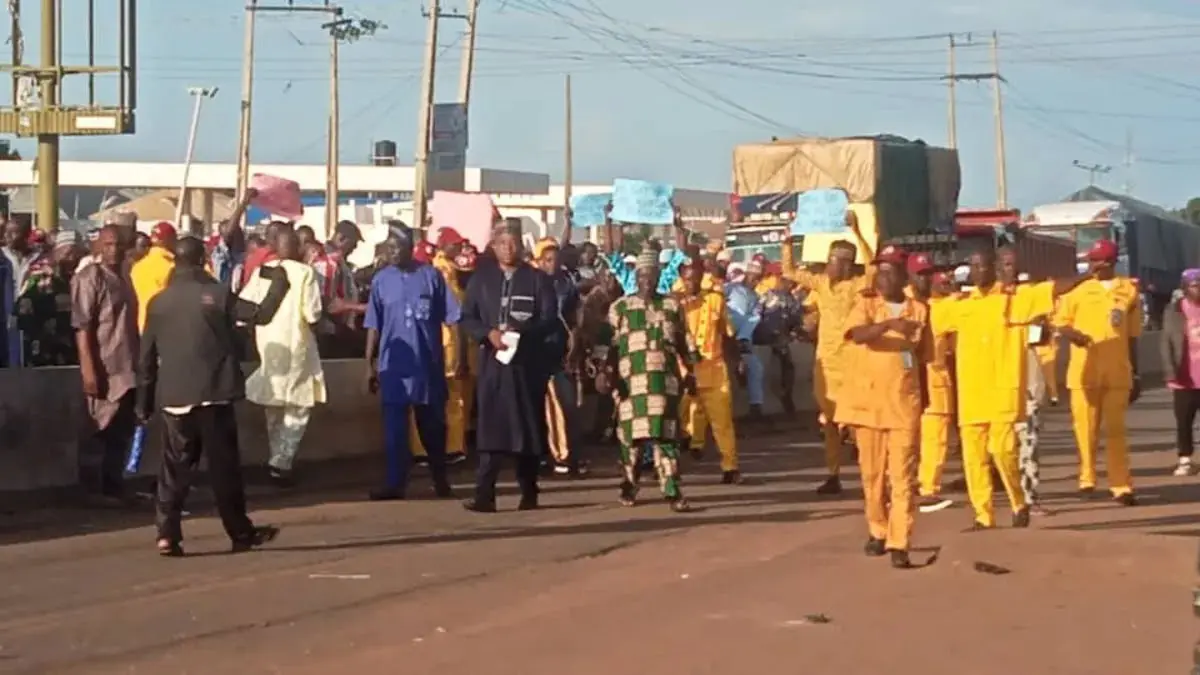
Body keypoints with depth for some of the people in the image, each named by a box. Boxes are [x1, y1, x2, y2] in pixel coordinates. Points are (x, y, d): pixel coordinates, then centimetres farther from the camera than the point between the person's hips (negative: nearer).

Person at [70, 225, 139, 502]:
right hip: (104, 369, -7)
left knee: (122, 432, 8)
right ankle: (93, 486, 5)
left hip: (127, 368, 7)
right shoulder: (90, 278, -8)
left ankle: (113, 486, 15)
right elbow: (82, 326, -14)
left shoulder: (124, 278, 14)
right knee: (104, 433, -3)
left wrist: (140, 361, 14)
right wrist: (88, 368, -21)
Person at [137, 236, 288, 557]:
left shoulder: (158, 302, 6)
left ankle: (167, 534, -5)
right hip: (213, 393, -2)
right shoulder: (216, 293, -4)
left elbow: (147, 357, 8)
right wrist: (279, 282, 12)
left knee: (174, 468, 5)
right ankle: (241, 533, 10)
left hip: (174, 396, 2)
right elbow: (261, 314, -3)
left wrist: (144, 401, 15)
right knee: (224, 466, 5)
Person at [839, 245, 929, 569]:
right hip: (868, 400, 0)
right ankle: (877, 532, 26)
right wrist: (890, 324, -36)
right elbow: (858, 334, -21)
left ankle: (899, 544, -10)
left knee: (903, 475, -6)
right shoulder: (865, 304, 1)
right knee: (872, 472, 9)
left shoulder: (920, 310, 6)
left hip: (905, 402, 0)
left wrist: (925, 399, 15)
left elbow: (922, 358, 13)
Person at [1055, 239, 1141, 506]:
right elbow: (1061, 323, 7)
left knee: (1116, 429, 0)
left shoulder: (1129, 291, 6)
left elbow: (1132, 336, 11)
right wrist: (1071, 333, -17)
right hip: (1084, 371, 0)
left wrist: (1135, 374, 13)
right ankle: (1087, 478, 15)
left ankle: (1122, 486, 0)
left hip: (1118, 372, 0)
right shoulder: (1078, 291, 4)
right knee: (1085, 427, 3)